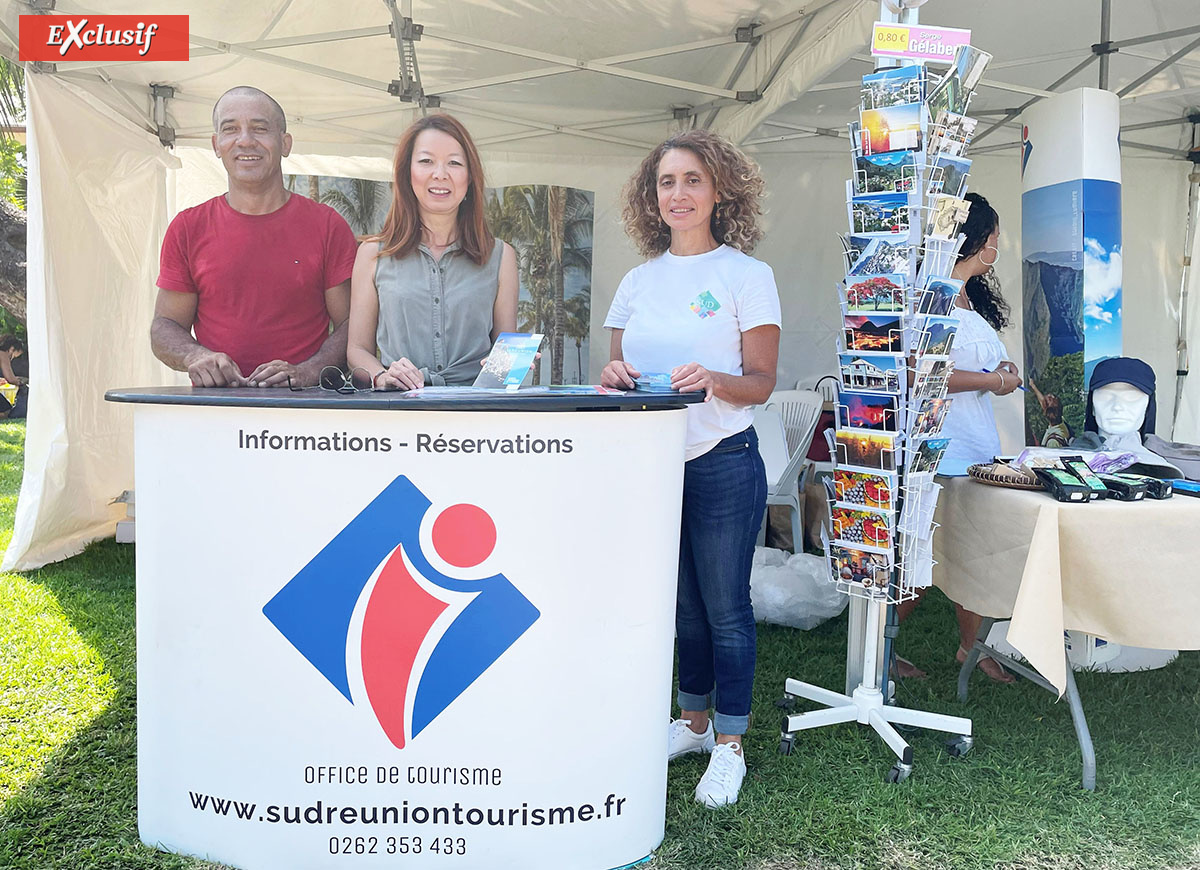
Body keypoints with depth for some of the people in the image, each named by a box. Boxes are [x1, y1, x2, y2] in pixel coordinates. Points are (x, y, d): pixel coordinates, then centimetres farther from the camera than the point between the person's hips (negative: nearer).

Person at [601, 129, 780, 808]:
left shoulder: (748, 276, -2)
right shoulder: (638, 281, 11)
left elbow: (761, 383, -6)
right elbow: (620, 370, 12)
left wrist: (712, 380, -26)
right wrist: (615, 378, -11)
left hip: (723, 463, -4)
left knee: (725, 608, 3)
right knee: (683, 604, 15)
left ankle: (729, 747, 18)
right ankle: (692, 721, 33)